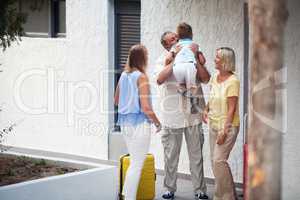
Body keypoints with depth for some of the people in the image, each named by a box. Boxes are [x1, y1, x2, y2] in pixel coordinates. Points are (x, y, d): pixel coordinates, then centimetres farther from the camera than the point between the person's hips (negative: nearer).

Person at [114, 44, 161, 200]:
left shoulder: (124, 75, 7)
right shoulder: (141, 77, -14)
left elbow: (116, 101, 19)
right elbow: (146, 107, -18)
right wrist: (157, 123, -5)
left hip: (125, 123, 7)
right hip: (139, 124, -7)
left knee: (134, 161, 21)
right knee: (137, 164, 2)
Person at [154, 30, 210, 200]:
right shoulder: (164, 60, 1)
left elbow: (205, 78, -6)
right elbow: (160, 79, -18)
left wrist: (196, 57, -13)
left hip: (193, 113, 1)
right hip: (172, 114, -1)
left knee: (196, 154, 5)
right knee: (171, 155, 8)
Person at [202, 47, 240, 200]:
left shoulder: (232, 81, -15)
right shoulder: (214, 78, 8)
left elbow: (231, 108, -16)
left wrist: (224, 131, -19)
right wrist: (206, 110, 5)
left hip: (228, 126, -8)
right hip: (213, 125, 8)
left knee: (219, 160, -15)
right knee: (215, 160, 10)